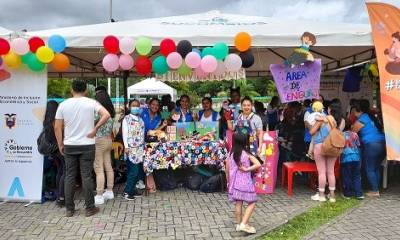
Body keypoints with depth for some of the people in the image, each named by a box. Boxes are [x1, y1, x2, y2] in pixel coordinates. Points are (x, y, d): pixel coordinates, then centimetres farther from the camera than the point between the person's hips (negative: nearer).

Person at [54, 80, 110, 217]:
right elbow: (106, 115, -17)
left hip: (69, 146, 2)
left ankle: (69, 209, 16)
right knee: (86, 176, 3)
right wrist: (95, 128, -9)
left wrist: (60, 144, 9)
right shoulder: (91, 103, -4)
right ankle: (89, 208, 10)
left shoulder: (63, 104, 0)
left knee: (70, 176, 10)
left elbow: (57, 127, 0)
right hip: (87, 145, -2)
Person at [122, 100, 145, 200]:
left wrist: (144, 146, 12)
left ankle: (132, 189, 16)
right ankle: (127, 192, 0)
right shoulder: (127, 119, 0)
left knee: (137, 171, 5)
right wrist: (126, 147, -13)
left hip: (140, 148, 6)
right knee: (133, 171, -10)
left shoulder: (140, 119, 15)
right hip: (131, 148, -6)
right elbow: (124, 133, -6)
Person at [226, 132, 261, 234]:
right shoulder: (247, 154, -11)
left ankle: (239, 224, 23)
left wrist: (229, 182, 18)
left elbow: (227, 171, 5)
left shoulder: (231, 155, -1)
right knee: (251, 203, 6)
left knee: (238, 204, 13)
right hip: (245, 183, -4)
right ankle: (244, 224, -3)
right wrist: (247, 169, -15)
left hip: (235, 183, 5)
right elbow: (258, 164, -23)